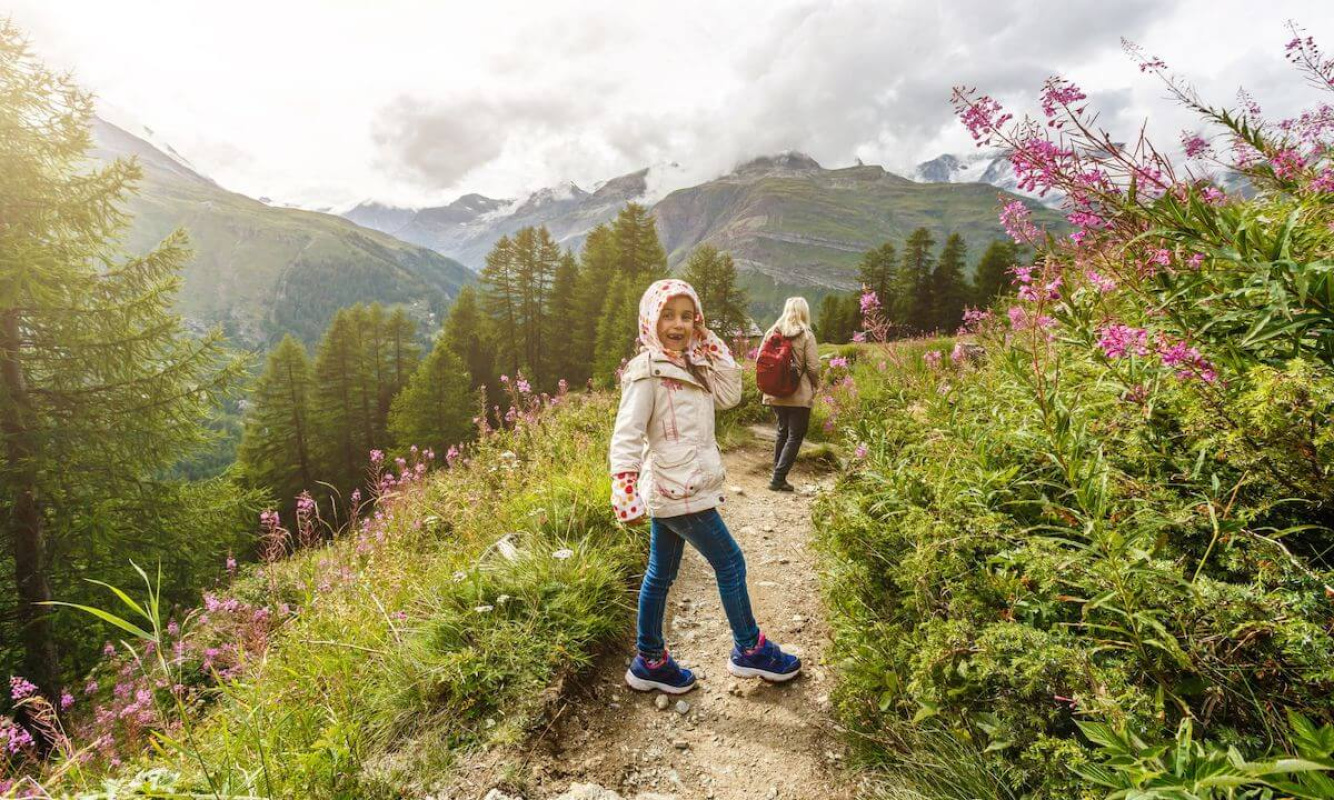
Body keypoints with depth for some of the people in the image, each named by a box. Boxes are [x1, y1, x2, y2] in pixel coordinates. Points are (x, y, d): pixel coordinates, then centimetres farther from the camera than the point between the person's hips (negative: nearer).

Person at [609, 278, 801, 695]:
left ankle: (649, 661, 29)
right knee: (730, 563, 4)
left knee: (660, 574, 16)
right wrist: (625, 492, -26)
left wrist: (712, 348, 4)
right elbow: (626, 435, -20)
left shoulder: (689, 367, 11)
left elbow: (729, 396, 10)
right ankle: (750, 650, 22)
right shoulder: (647, 372, -15)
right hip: (677, 491, -9)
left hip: (673, 490, 9)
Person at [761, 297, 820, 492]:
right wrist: (816, 385, 6)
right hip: (799, 395, -5)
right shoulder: (806, 335, -11)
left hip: (775, 394, 5)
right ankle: (778, 479, 1)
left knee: (782, 432, 19)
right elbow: (813, 367, -12)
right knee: (795, 437, 5)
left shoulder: (771, 333, 1)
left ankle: (778, 477, 21)